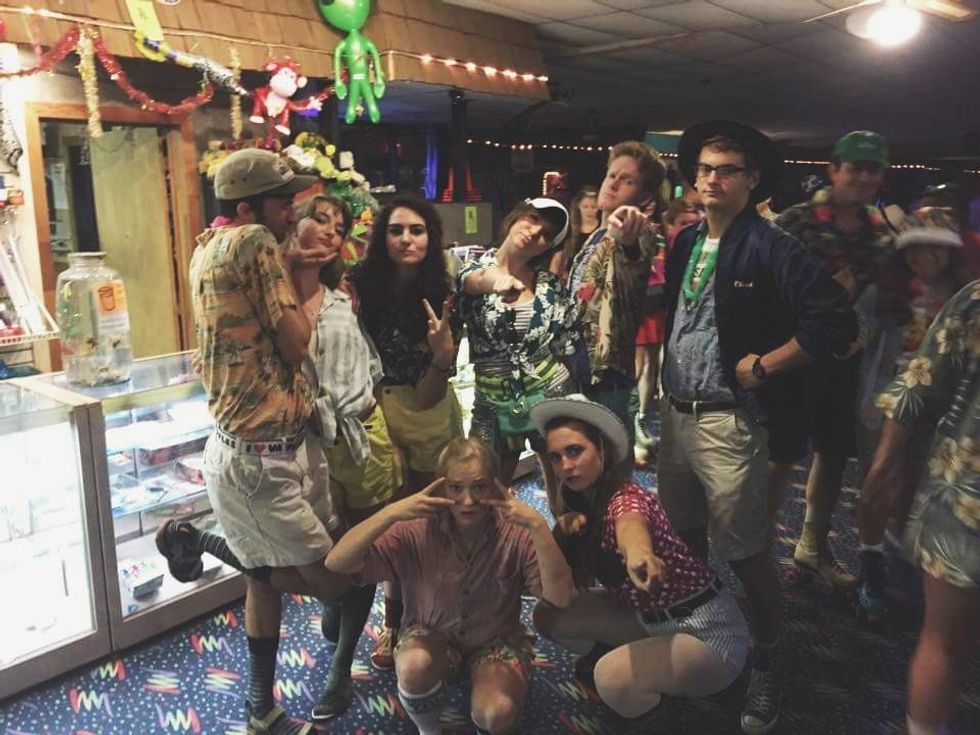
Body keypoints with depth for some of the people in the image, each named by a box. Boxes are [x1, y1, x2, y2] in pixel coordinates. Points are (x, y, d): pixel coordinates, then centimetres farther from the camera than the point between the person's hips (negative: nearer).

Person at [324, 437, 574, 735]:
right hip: (432, 633, 1)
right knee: (414, 666, -33)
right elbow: (336, 563, -28)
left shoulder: (515, 534, -22)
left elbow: (560, 598, -32)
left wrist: (538, 526, -41)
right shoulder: (417, 531, -22)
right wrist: (391, 513, -40)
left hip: (496, 640, 0)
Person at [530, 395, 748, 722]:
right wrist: (562, 531, -19)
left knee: (613, 677, -33)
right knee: (547, 615, -3)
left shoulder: (625, 498, -25)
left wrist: (637, 553, -76)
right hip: (652, 620, 8)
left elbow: (630, 525, -52)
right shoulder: (582, 502, 0)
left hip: (707, 632, -7)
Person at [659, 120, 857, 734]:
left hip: (729, 421, -6)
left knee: (747, 555, 4)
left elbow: (837, 321, -19)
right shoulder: (685, 243, 9)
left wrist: (764, 366, -15)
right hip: (675, 412, 7)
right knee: (686, 537, 20)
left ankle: (766, 667, 25)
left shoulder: (771, 247, -12)